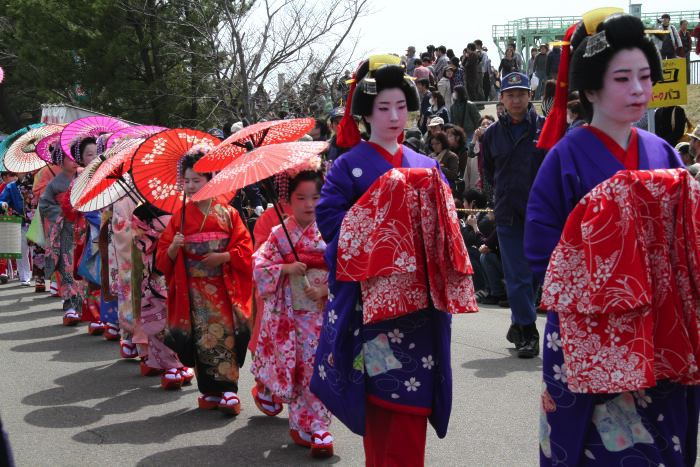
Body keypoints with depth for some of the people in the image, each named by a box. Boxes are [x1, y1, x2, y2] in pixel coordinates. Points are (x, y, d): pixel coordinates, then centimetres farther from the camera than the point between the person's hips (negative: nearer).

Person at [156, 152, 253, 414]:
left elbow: (245, 248, 0)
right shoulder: (180, 217, 7)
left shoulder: (227, 214, 3)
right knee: (201, 340, 3)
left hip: (223, 287, -1)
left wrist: (224, 257, -15)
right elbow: (164, 259, 5)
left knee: (225, 337, -7)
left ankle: (228, 391, -2)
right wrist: (174, 248, -15)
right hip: (194, 290, 2)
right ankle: (209, 392, 13)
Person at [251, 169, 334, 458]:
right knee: (290, 367, 3)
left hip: (321, 311, 0)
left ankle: (315, 429, 7)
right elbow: (260, 266, -2)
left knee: (317, 368, -1)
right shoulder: (280, 234, 1)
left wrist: (327, 289, -15)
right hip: (286, 312, 0)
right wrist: (286, 269, -16)